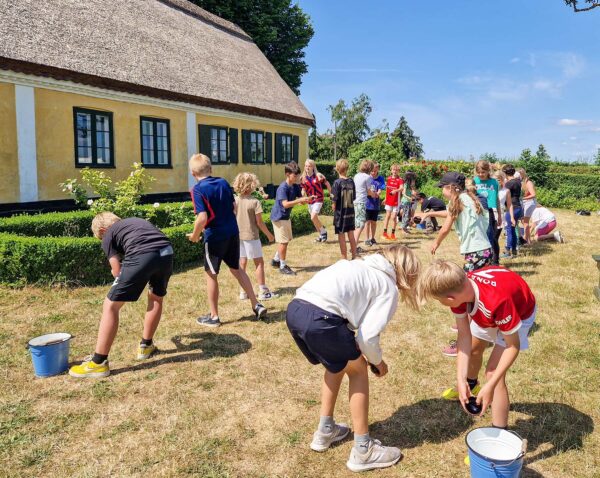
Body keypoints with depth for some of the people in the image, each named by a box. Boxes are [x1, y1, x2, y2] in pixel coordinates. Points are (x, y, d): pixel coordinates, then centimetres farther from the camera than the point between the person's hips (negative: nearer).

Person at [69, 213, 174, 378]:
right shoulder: (135, 221, 39)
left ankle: (98, 363, 9)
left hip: (142, 255, -6)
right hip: (167, 251, 6)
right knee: (156, 297, 31)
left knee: (111, 306, 8)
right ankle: (146, 346, 42)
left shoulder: (108, 235, 22)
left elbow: (117, 271, 16)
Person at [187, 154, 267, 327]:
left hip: (215, 236, -6)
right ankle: (256, 305, 22)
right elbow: (234, 207, 10)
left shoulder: (198, 189, -13)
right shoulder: (223, 182, 5)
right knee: (236, 268, 21)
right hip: (233, 232, 6)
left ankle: (214, 316, 19)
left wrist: (194, 235, -5)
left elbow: (202, 218, -21)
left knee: (211, 274, 9)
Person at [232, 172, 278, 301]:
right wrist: (269, 235, 1)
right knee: (259, 262, 5)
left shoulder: (234, 201, 0)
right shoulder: (255, 202, -13)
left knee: (242, 263, 11)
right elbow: (259, 222, -11)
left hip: (238, 236, 5)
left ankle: (243, 292, 15)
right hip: (251, 236, -5)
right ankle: (263, 292, 7)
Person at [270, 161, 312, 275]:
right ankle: (283, 266, 6)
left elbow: (301, 201, 0)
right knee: (283, 241, -5)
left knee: (286, 240, 16)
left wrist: (308, 199, -21)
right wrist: (300, 200, -37)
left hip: (286, 217, 9)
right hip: (279, 217, -9)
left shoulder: (296, 187, 2)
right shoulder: (283, 187, -22)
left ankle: (276, 260, 33)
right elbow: (285, 204, -32)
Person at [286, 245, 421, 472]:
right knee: (358, 371, 17)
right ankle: (363, 451, 24)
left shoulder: (360, 266, 32)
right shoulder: (388, 288, 10)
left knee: (338, 364, 30)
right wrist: (377, 361, 21)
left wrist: (354, 349, 26)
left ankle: (325, 431, 41)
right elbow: (368, 335, 1)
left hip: (294, 309, 8)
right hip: (320, 318, -7)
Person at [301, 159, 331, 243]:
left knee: (313, 217, -20)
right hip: (310, 200, 6)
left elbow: (327, 184, 0)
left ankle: (323, 231, 3)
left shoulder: (318, 176, -11)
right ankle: (321, 235, 29)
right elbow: (303, 189, 10)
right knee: (314, 219, 13)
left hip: (318, 199, -6)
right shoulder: (303, 178, 0)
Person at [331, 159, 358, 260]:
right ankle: (354, 256, 23)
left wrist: (334, 210, 0)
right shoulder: (351, 181, 0)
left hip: (340, 213, -5)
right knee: (351, 235, 15)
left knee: (341, 236, 5)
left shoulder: (337, 182, -15)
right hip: (350, 212, 5)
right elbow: (353, 198, 5)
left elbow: (334, 200, -14)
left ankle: (344, 258, 10)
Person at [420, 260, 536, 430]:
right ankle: (471, 385, 58)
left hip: (520, 313, -6)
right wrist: (460, 380, -28)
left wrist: (490, 387, -34)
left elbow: (513, 346, -33)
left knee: (493, 372, -17)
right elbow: (464, 335, -22)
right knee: (473, 349, 26)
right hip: (487, 312, 6)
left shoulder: (497, 301, -48)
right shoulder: (458, 288, -30)